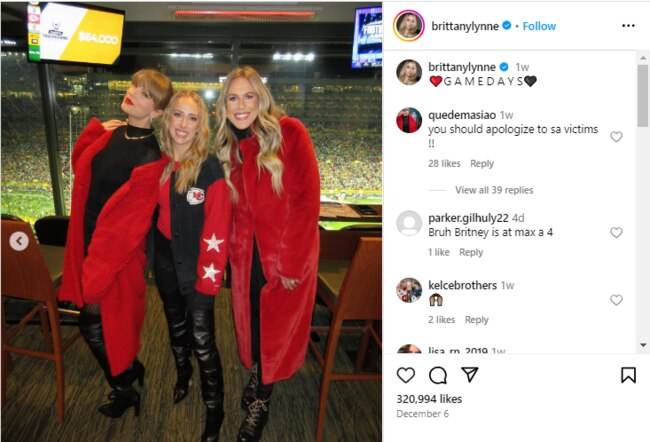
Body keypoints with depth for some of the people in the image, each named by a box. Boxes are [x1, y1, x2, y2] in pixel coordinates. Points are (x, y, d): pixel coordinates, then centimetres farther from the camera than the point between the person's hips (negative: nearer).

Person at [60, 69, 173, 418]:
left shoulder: (152, 156, -19)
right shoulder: (111, 134, 3)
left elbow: (129, 223, -21)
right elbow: (79, 165, 20)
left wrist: (98, 272, -21)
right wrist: (95, 130, 5)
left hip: (118, 254, -7)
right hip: (87, 242, 7)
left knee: (95, 322, 4)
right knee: (95, 318, 18)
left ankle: (125, 389, 28)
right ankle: (131, 371, 42)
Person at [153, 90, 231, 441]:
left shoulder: (210, 167, -16)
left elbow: (217, 226, -18)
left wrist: (209, 274, -19)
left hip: (198, 265, -5)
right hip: (165, 260, 5)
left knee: (202, 339, -3)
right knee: (176, 326, 24)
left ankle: (214, 409, 16)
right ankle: (183, 375, 49)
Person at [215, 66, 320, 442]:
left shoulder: (289, 132, -13)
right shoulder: (229, 147, 6)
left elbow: (307, 198, -17)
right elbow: (235, 208, 10)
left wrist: (291, 262, -17)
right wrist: (234, 249, -4)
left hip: (289, 254, -5)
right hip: (247, 255, 5)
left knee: (277, 326, 8)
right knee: (250, 322, 15)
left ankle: (261, 402, 28)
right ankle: (256, 377, 42)